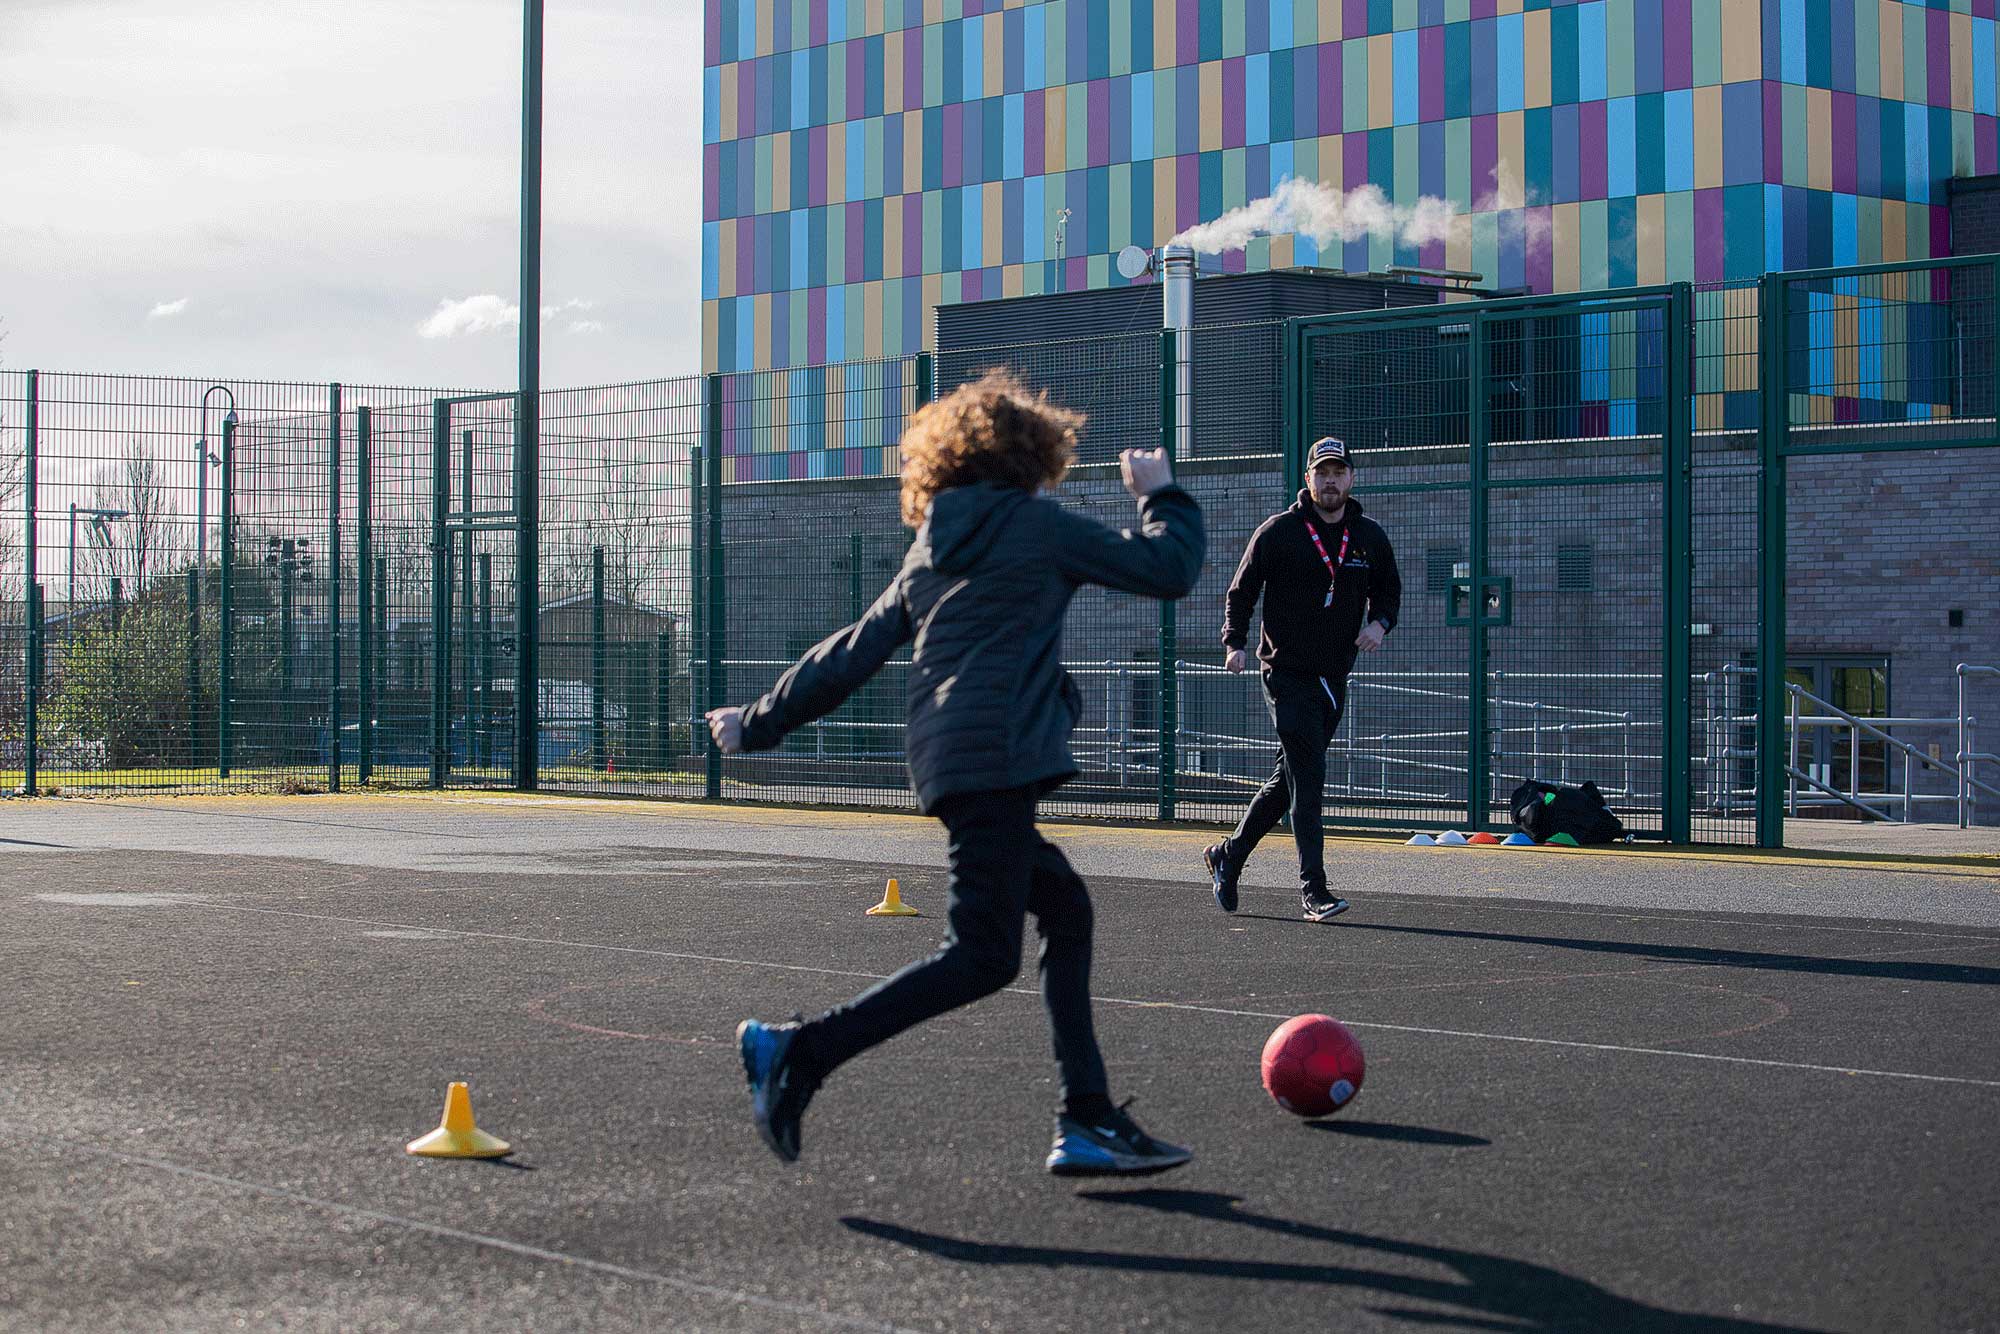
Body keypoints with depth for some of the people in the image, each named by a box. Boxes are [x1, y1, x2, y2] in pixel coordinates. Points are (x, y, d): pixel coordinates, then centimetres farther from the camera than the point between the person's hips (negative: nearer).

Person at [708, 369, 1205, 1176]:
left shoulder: (928, 555, 21)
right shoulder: (1037, 526, 2)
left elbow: (850, 654, 20)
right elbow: (1167, 569, 4)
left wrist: (759, 724, 28)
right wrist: (1161, 495, 23)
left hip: (947, 760, 9)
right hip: (999, 755, -9)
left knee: (1065, 911, 14)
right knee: (983, 958, -10)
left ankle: (1088, 1123, 10)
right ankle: (798, 1052, -15)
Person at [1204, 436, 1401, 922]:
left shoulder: (1370, 538, 7)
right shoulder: (1277, 532, -4)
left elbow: (1388, 589, 20)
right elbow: (1241, 591, 1)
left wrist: (1380, 622, -2)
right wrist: (1235, 643, -14)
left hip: (1334, 679, 5)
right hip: (1288, 675, -5)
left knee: (1290, 780, 13)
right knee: (1308, 777, -14)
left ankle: (1228, 856, 30)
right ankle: (1314, 890, -13)